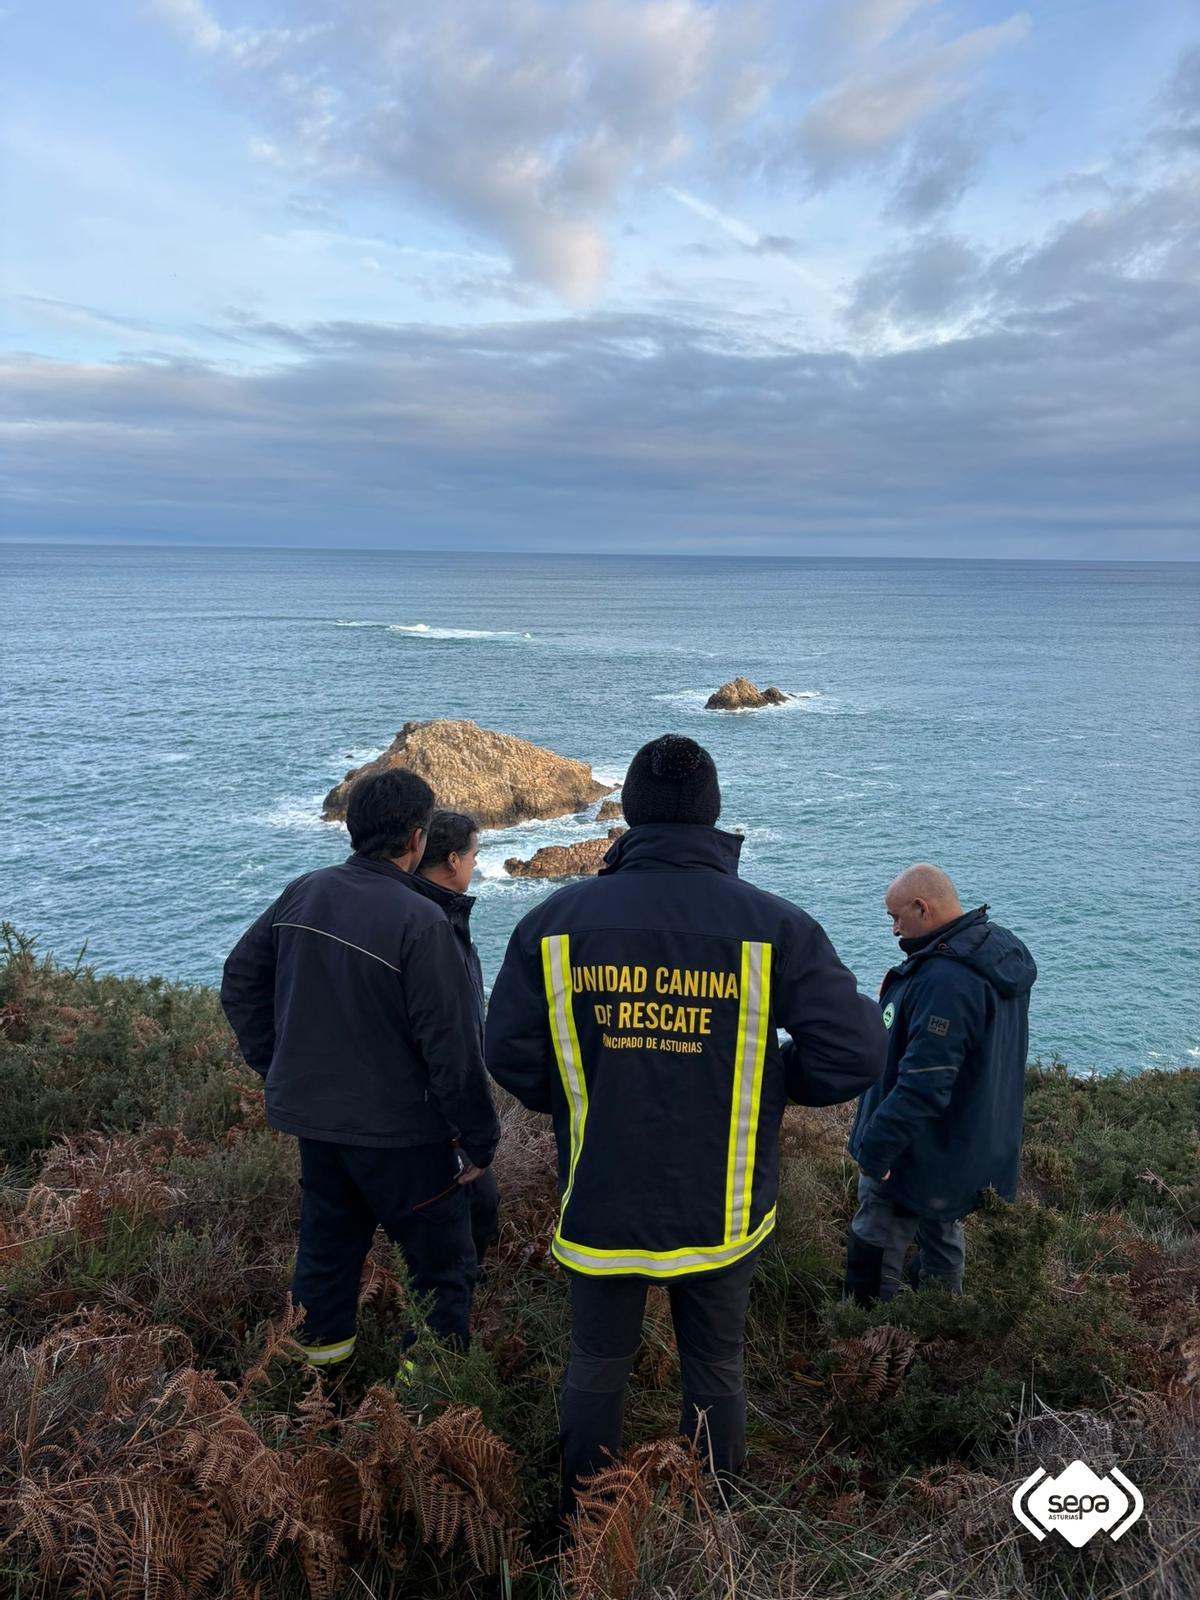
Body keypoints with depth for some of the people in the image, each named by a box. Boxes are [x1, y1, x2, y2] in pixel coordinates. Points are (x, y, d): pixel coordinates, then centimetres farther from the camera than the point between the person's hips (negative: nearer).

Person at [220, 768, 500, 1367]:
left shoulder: (302, 893, -1)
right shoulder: (419, 921, -23)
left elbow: (240, 981, 10)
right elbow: (451, 1044, -21)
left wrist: (278, 1068, 17)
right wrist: (479, 1138, -10)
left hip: (308, 1114, 7)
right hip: (396, 1129, -7)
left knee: (328, 1232, 26)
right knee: (443, 1259, 9)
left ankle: (320, 1342, 43)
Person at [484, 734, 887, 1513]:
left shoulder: (556, 921, -10)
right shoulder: (775, 927, -13)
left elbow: (510, 1054, -7)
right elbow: (856, 1053, -14)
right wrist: (769, 1081, 3)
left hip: (600, 1203, 1)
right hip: (721, 1208, 0)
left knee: (597, 1367, 21)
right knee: (716, 1370, 21)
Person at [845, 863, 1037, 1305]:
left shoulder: (944, 980, -31)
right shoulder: (999, 952, 3)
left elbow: (923, 1082, -33)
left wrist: (877, 1145, -26)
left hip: (920, 1156, -10)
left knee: (875, 1250, 4)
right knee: (942, 1235, 25)